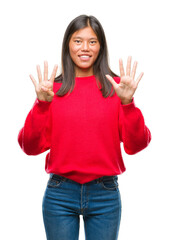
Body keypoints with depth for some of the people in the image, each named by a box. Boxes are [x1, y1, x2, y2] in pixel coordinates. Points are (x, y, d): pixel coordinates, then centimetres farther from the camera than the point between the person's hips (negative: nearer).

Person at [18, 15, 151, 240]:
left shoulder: (116, 86, 1)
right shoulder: (53, 89, 2)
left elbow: (135, 145, -6)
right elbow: (30, 147, -5)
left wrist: (127, 103, -19)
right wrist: (42, 104, -17)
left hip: (105, 195, 0)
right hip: (60, 195, 0)